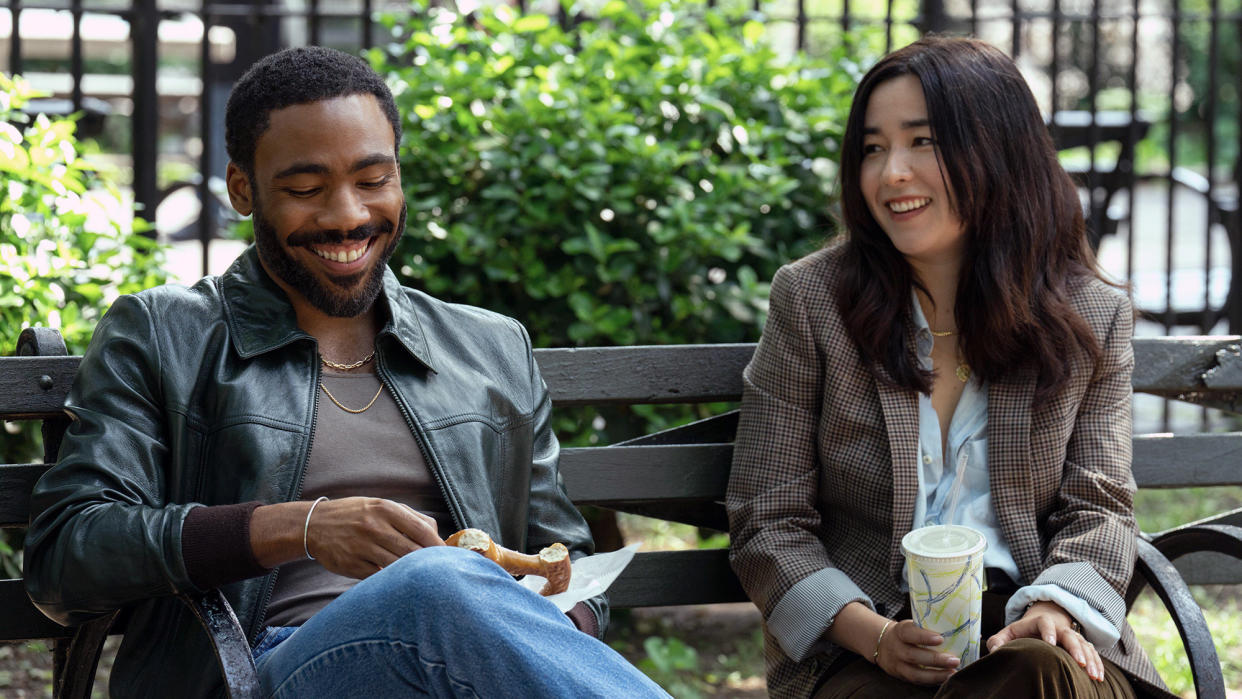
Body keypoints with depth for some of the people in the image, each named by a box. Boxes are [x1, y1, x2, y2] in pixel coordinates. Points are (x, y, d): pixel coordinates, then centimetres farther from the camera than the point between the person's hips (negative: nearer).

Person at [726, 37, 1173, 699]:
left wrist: (1052, 608, -15)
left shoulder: (1092, 317, 9)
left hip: (1022, 625, 2)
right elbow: (767, 526, 1)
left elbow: (1098, 509, 8)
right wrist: (875, 636, -15)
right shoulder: (809, 300, 3)